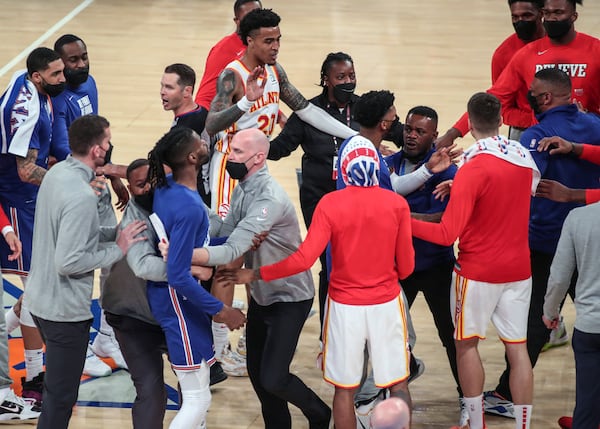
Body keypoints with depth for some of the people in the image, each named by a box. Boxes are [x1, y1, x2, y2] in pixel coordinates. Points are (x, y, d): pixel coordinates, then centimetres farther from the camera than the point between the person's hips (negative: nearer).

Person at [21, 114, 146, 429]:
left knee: (56, 386, 25)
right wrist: (118, 250, -17)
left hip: (40, 298, 10)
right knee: (61, 396, 1)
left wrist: (115, 234, 2)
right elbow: (68, 262, -27)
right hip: (65, 309, -10)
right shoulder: (82, 197, -27)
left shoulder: (57, 173, 2)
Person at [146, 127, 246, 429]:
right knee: (198, 400, -3)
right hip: (180, 302, -10)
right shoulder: (189, 208, -28)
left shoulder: (164, 186, -3)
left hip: (166, 296, 10)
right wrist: (221, 311, -20)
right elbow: (178, 276, -28)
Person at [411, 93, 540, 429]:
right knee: (517, 346, 6)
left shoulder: (474, 169, -19)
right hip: (518, 268, 5)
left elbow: (447, 234, -21)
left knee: (467, 343, 11)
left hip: (478, 271, -5)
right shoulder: (525, 158, 0)